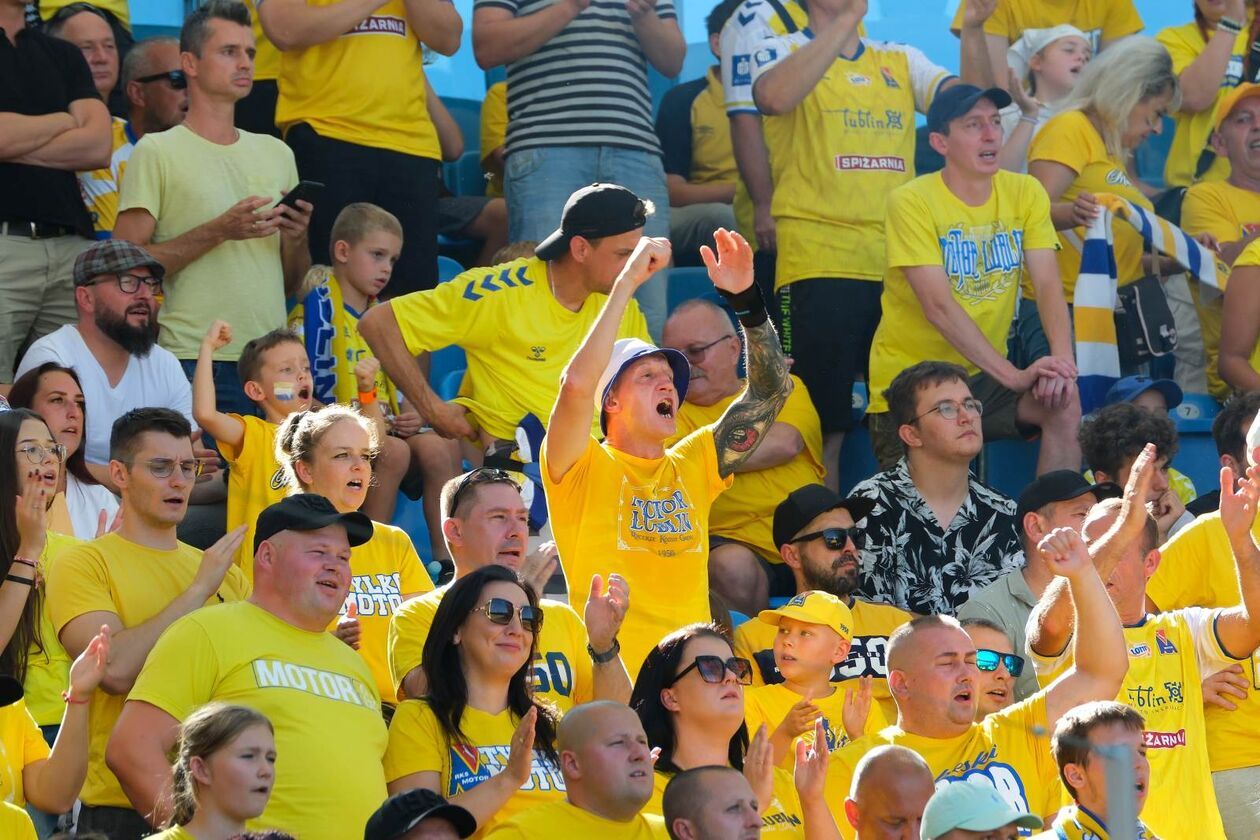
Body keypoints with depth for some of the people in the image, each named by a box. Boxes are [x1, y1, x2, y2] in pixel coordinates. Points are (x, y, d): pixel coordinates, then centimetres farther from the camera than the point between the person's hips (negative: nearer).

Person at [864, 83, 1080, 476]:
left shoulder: (1025, 193, 1)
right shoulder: (912, 203, -14)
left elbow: (1048, 286, -7)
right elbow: (938, 307, -22)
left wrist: (1061, 358, -27)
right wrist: (1012, 374, -30)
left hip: (985, 375, 4)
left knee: (1064, 403, -22)